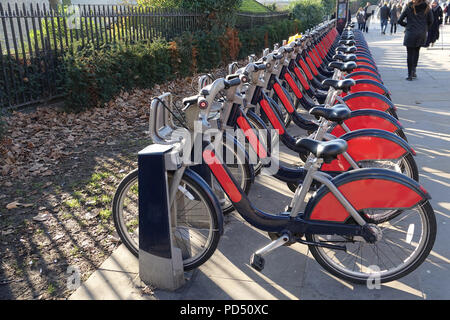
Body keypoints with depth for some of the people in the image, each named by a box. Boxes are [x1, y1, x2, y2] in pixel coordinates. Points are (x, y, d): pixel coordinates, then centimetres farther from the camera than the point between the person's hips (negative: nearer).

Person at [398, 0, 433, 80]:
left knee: (410, 54, 5)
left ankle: (410, 75, 4)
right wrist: (425, 29, 19)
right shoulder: (426, 7, 1)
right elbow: (430, 21, 3)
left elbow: (400, 21, -3)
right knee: (416, 52, 20)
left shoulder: (409, 7, -4)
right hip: (422, 34, 3)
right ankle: (413, 70, 8)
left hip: (411, 34, -3)